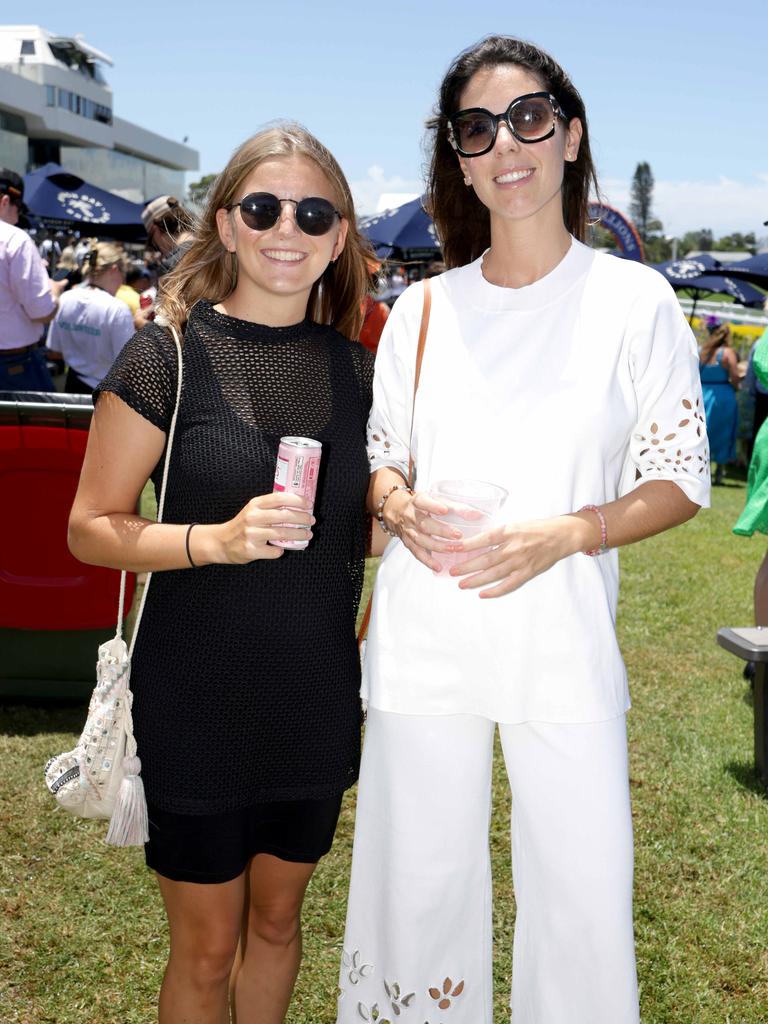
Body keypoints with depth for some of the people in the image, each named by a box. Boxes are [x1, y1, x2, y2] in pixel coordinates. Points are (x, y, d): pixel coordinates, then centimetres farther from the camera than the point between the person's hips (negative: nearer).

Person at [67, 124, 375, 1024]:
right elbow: (91, 527, -12)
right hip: (198, 703, -4)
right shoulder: (166, 356, -11)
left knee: (277, 919, 22)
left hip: (317, 699, 5)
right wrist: (217, 540, -27)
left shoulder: (355, 368, 3)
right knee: (206, 948, 12)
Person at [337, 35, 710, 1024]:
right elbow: (377, 454, 14)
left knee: (582, 889, 3)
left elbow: (681, 476, 0)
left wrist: (562, 535, -16)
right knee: (418, 880, 11)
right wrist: (396, 506, -9)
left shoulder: (633, 299, -1)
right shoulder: (422, 309, 7)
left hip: (563, 642, -2)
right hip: (423, 637, 2)